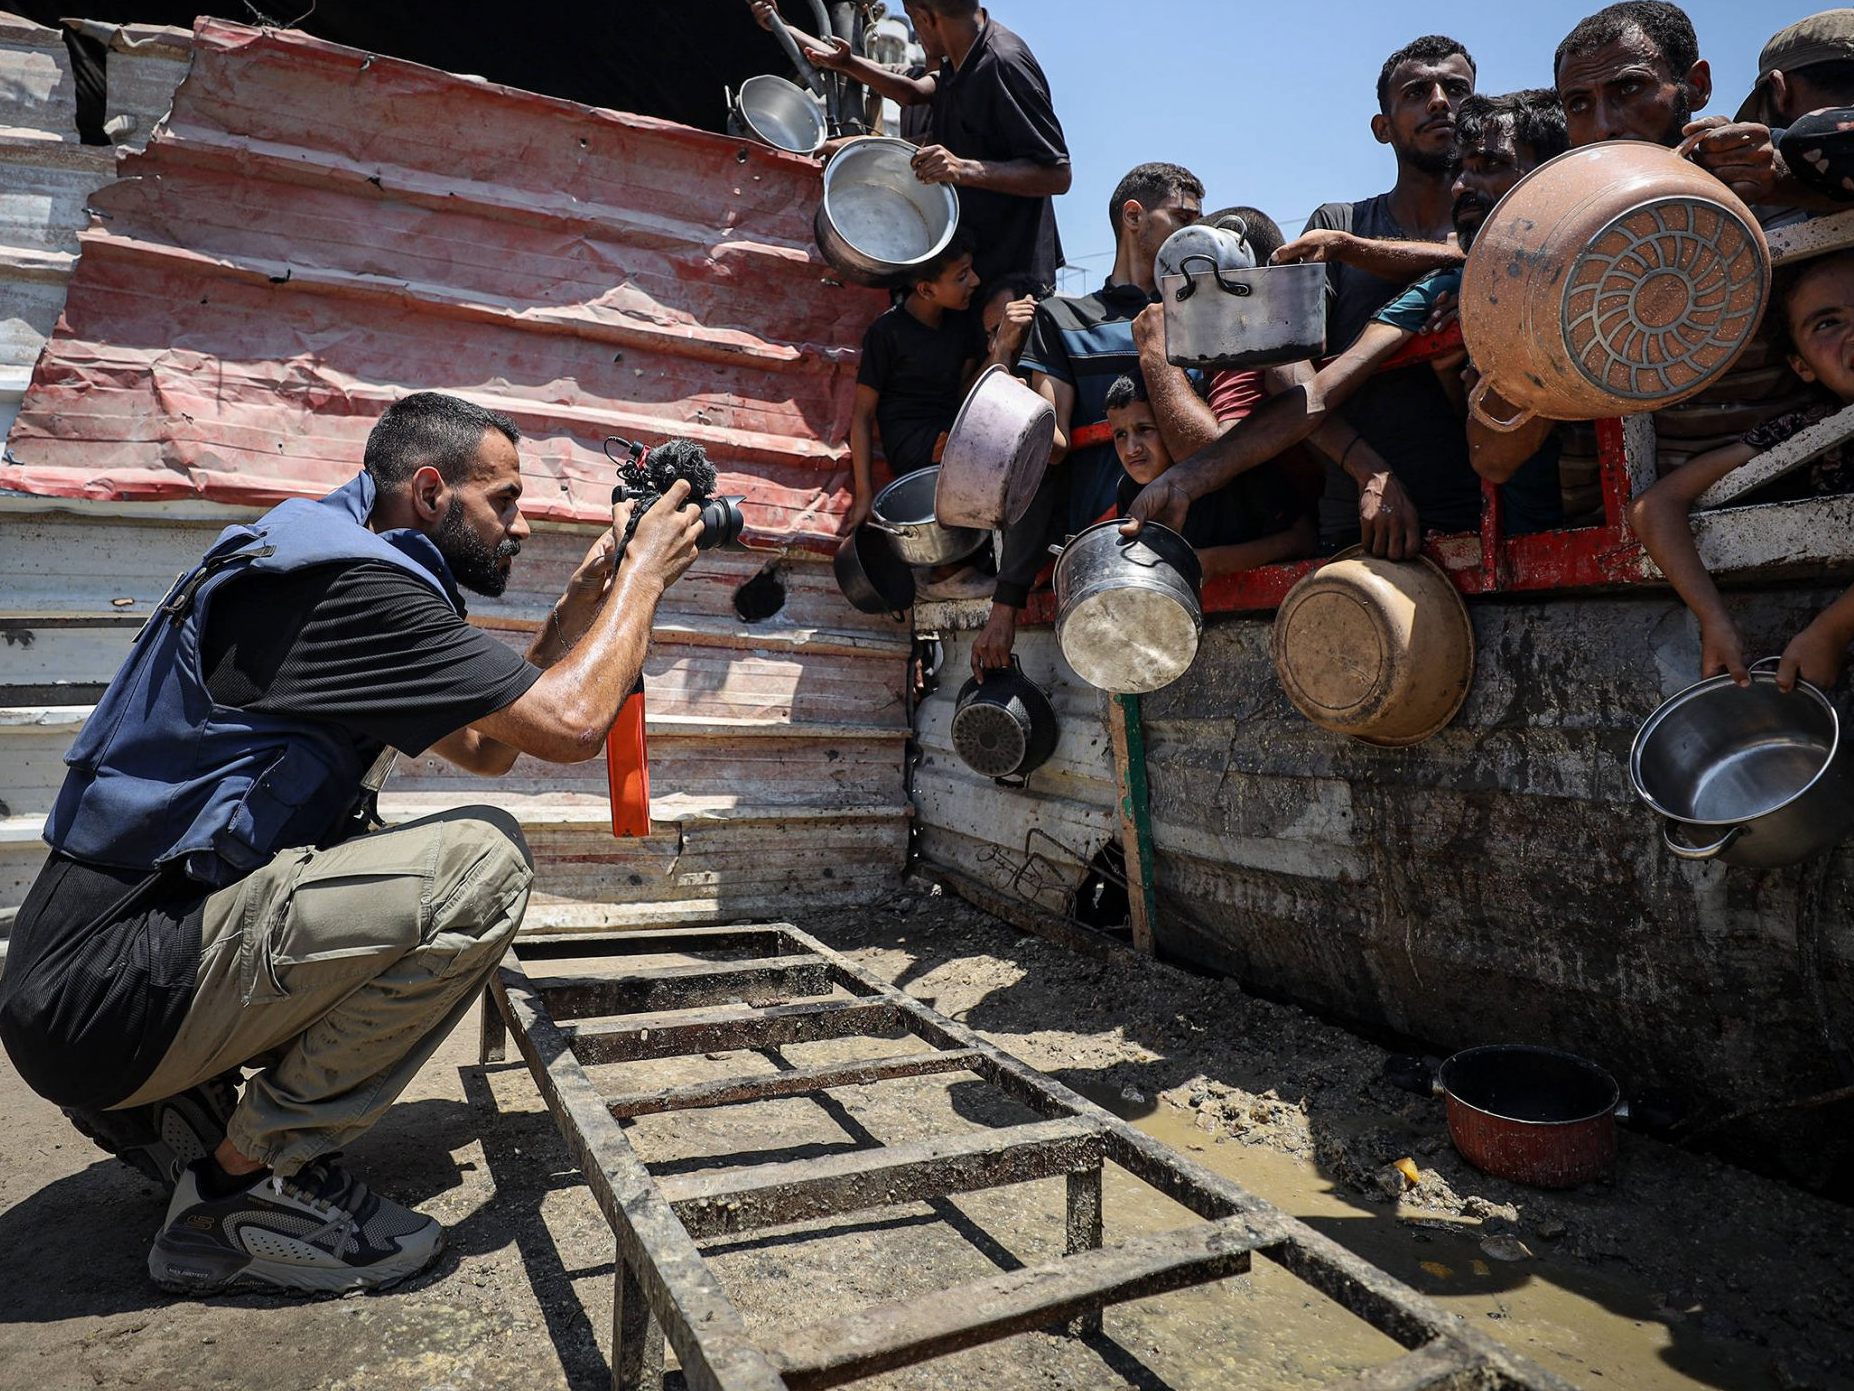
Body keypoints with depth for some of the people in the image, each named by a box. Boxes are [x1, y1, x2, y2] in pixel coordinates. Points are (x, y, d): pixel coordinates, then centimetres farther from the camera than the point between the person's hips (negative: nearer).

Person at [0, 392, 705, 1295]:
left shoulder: (341, 569, 16)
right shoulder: (352, 577, -17)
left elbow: (483, 750, 19)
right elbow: (572, 723, -21)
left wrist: (576, 611, 15)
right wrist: (645, 574, -6)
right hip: (111, 990, -11)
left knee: (458, 853, 16)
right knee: (483, 863, -22)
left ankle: (174, 1106, 14)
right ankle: (249, 1179, -7)